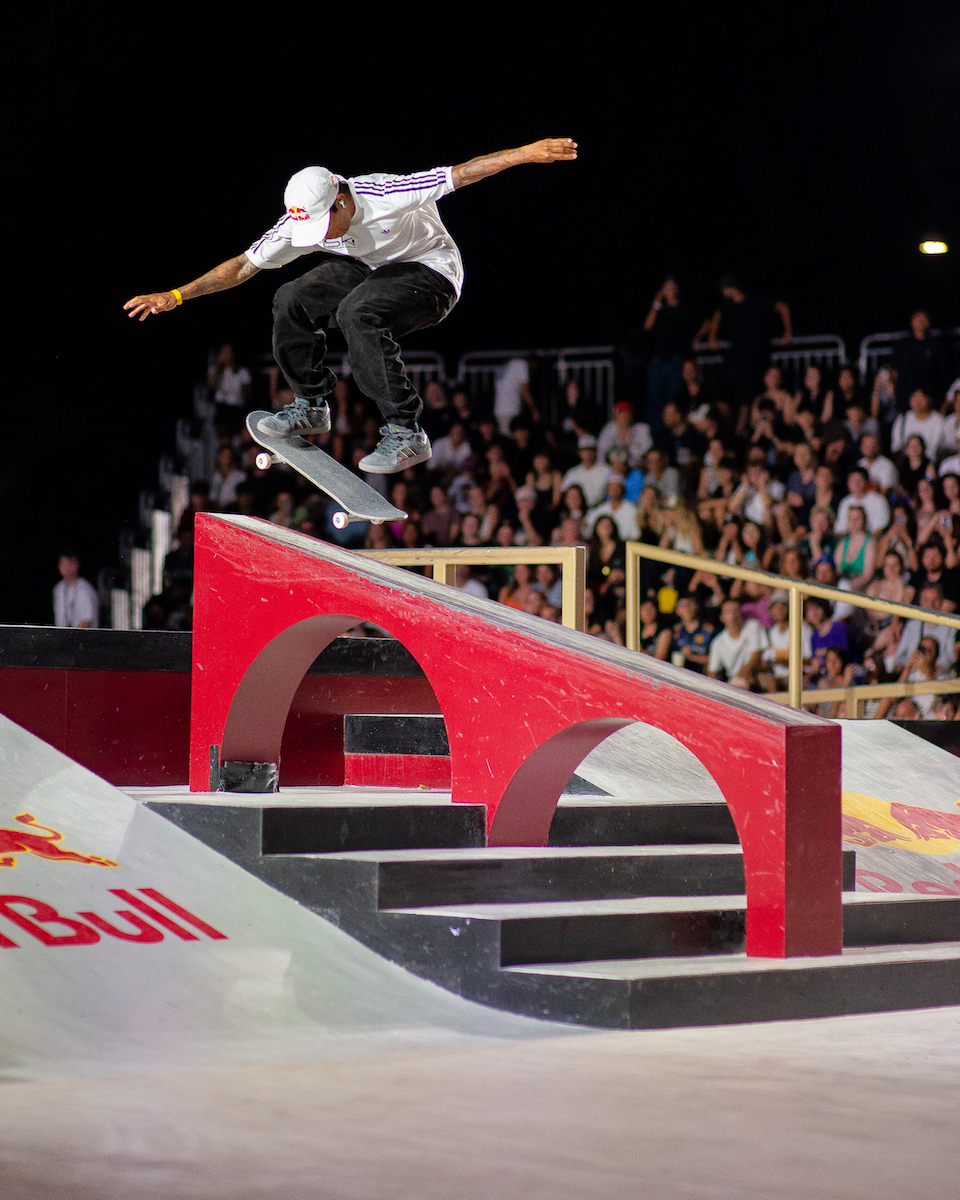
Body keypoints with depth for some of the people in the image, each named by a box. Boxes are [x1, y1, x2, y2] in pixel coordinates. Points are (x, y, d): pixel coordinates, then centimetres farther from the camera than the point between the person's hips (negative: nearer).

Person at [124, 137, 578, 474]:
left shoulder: (387, 196, -32)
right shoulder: (301, 222, -15)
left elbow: (461, 174, -30)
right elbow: (244, 266, -5)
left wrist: (527, 153, -38)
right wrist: (175, 295, -9)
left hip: (430, 272, -6)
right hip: (371, 268, 6)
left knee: (357, 313, -33)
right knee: (292, 300, -14)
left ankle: (405, 433, -28)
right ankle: (310, 408, 4)